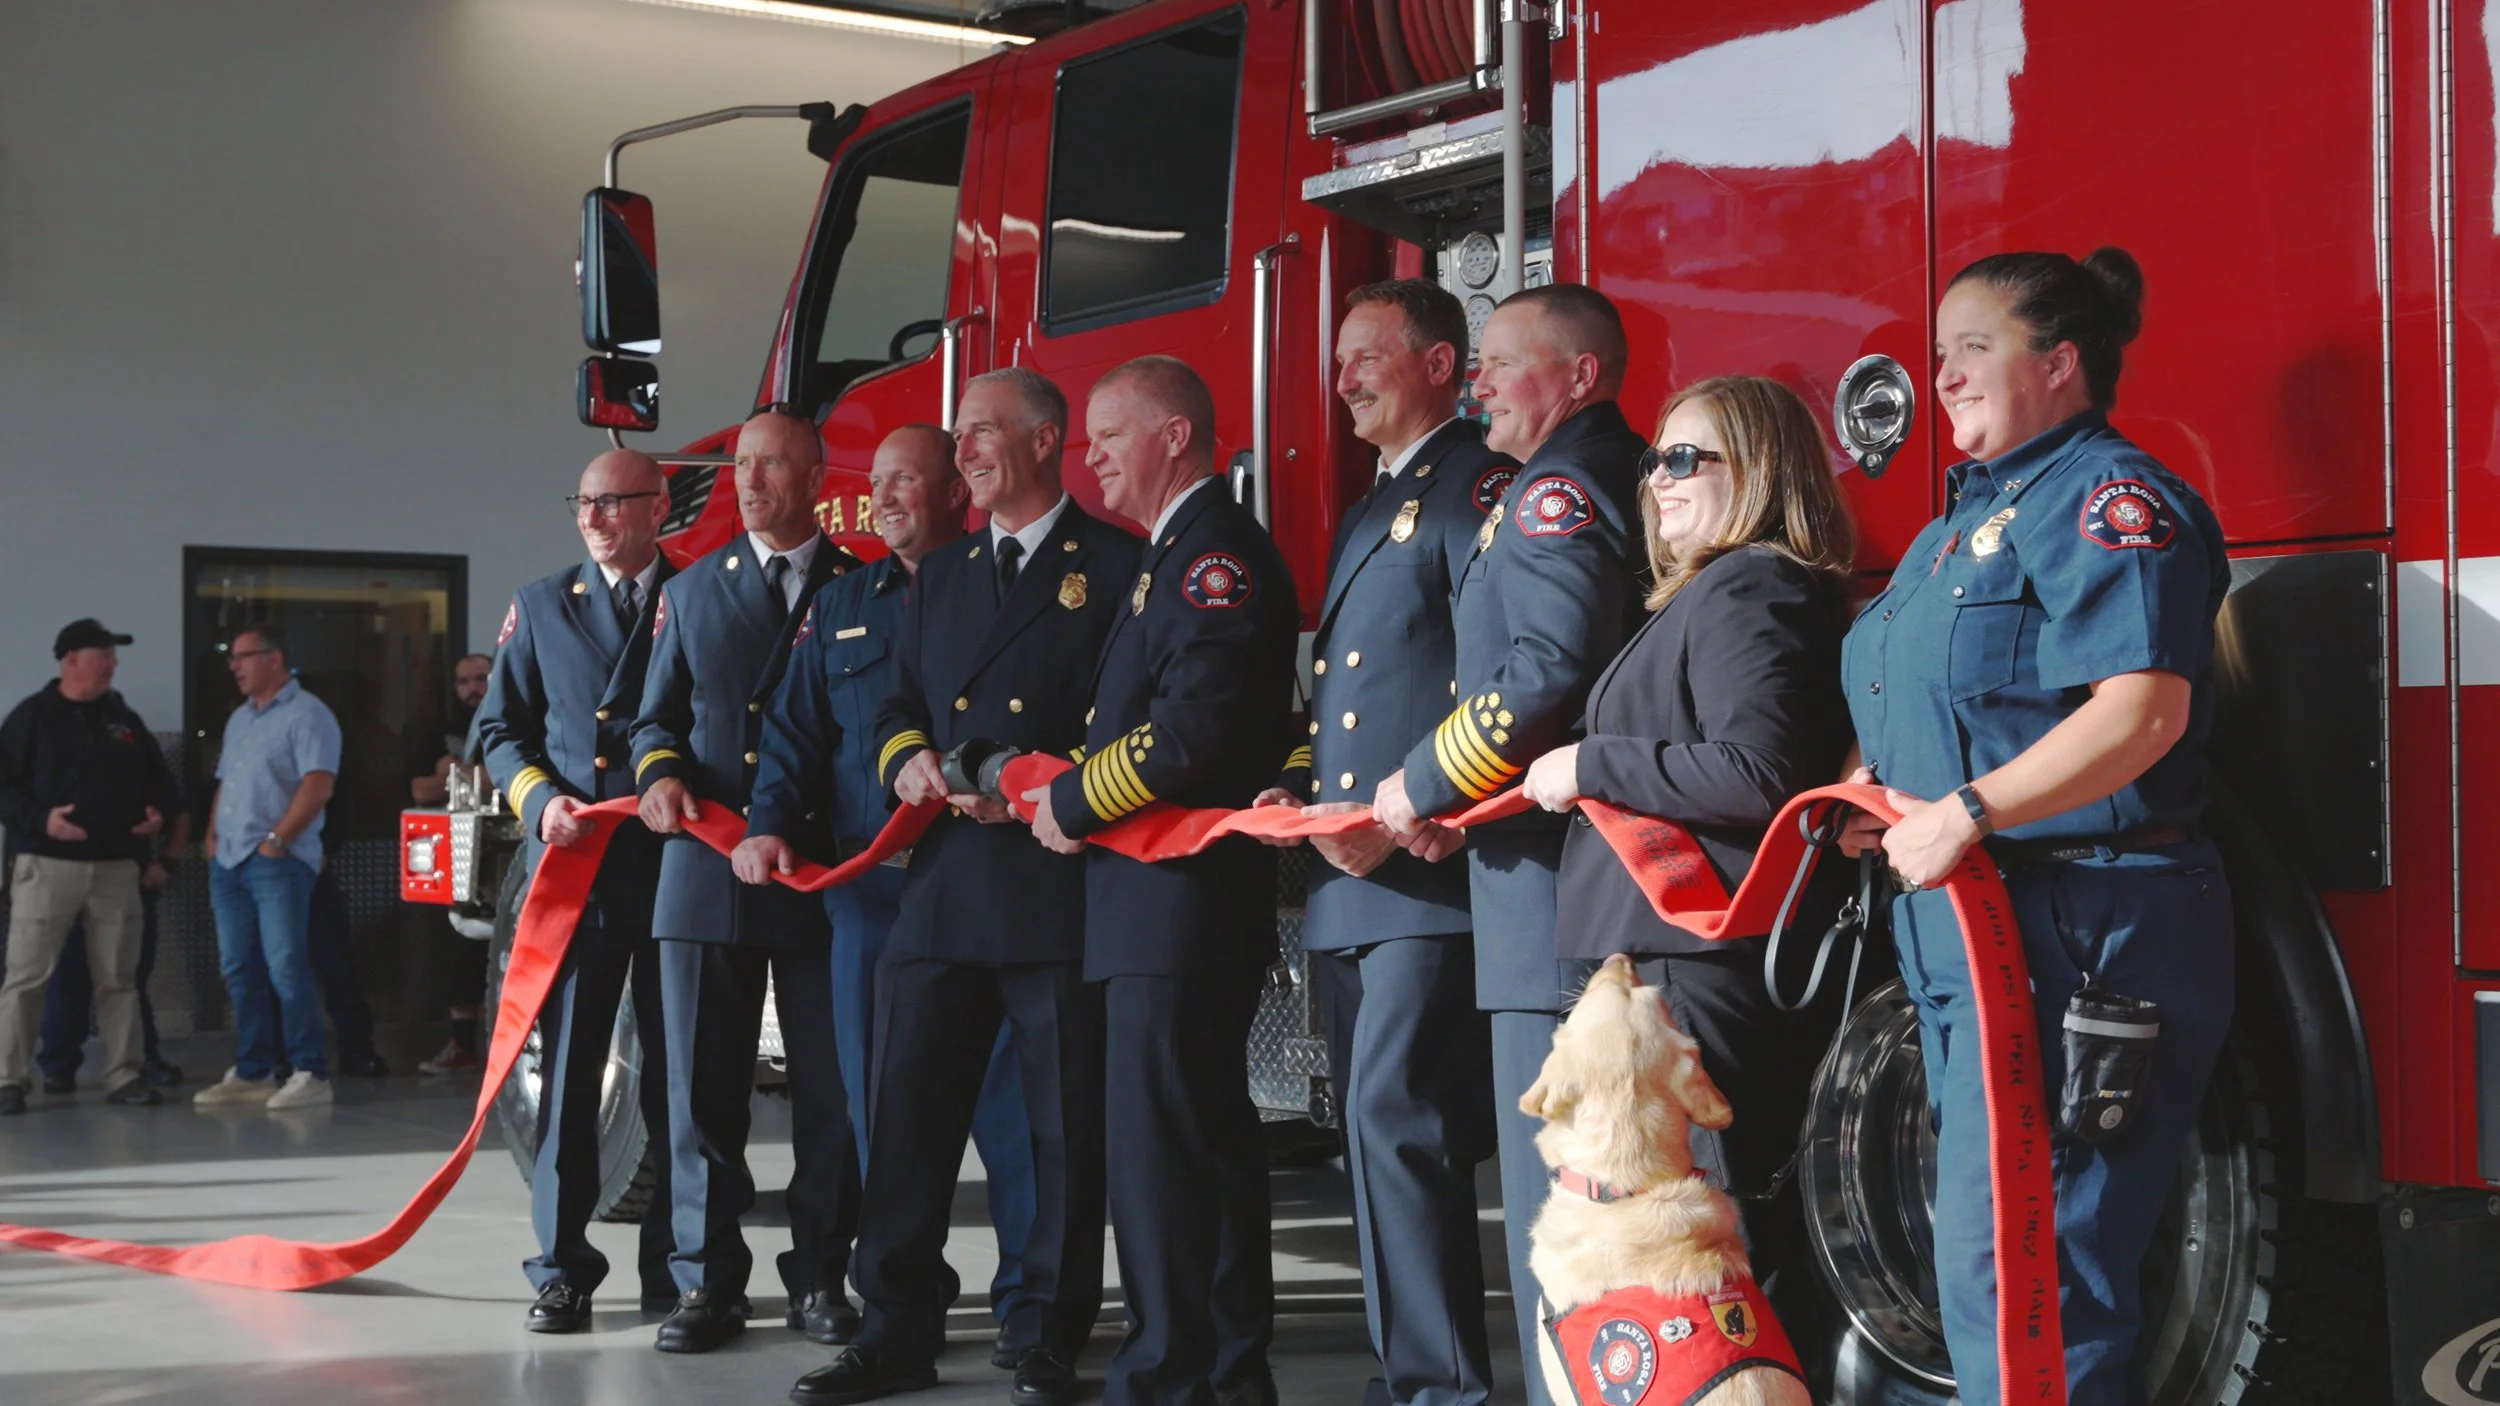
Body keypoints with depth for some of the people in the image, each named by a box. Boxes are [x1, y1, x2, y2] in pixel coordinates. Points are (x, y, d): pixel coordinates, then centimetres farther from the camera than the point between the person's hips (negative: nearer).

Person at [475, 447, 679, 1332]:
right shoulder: (541, 606, 11)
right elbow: (501, 727, 11)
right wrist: (541, 799, -5)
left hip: (677, 863, -1)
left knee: (676, 1069, 4)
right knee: (567, 1067, 1)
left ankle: (674, 1264, 13)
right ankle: (562, 1267, 8)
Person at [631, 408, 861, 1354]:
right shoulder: (691, 591, 13)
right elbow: (657, 717, 15)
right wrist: (660, 773, -6)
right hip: (706, 869, 2)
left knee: (830, 1088, 4)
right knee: (702, 1088, 2)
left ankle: (820, 1274, 15)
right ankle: (707, 1280, 10)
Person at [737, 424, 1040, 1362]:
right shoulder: (842, 605, 17)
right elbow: (795, 726, 12)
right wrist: (770, 822, -3)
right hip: (870, 885, 5)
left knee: (1003, 1087, -5)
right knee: (877, 1091, 8)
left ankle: (1028, 1301, 2)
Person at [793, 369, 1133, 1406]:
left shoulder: (1115, 565, 1)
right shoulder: (938, 576, 20)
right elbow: (897, 705, 21)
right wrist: (907, 761, -1)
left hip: (1061, 886, -5)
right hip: (943, 883, 5)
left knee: (1065, 1124, 2)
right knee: (908, 1112, 5)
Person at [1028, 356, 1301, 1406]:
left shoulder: (1216, 552, -12)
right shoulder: (1172, 556, 21)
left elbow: (1191, 729, -22)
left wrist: (1072, 802, -11)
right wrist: (1061, 787, 10)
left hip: (1182, 892, -11)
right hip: (1156, 897, 11)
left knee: (1161, 1140, -8)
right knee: (1206, 1134, 13)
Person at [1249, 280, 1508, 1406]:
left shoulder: (1480, 487, -6)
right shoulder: (1367, 514, 24)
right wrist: (1296, 793, 11)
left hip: (1428, 879, -9)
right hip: (1344, 889, 10)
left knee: (1396, 1124, -14)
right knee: (1380, 1134, 11)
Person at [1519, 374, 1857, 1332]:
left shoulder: (1747, 589, -12)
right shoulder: (1713, 591, 21)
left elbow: (1758, 775, -24)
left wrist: (1589, 766, -16)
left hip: (1701, 970, -11)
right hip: (1677, 956, 11)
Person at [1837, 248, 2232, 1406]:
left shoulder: (2108, 497, -11)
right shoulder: (1969, 517, 20)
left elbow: (2145, 707, -24)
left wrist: (1966, 812, -28)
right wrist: (1881, 788, 9)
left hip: (2072, 929, -10)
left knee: (2011, 1264, -10)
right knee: (1978, 1254, 15)